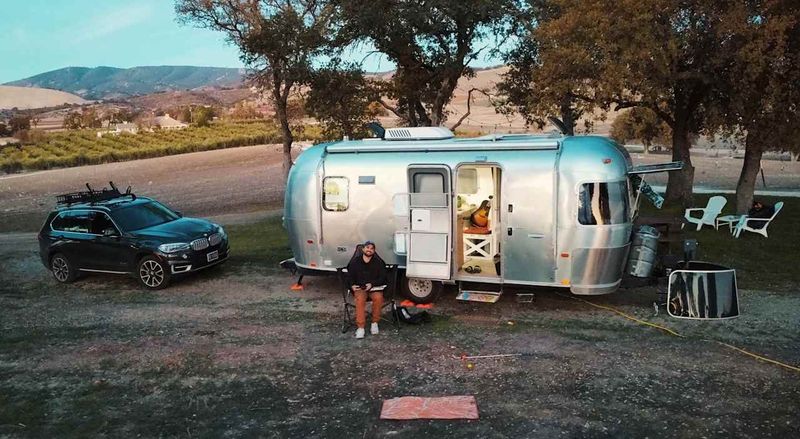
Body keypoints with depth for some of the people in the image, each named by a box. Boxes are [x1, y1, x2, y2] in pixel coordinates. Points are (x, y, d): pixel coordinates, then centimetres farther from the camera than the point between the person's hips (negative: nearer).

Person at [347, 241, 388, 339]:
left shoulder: (379, 262, 3)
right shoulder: (355, 261, 6)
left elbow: (382, 277, 2)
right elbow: (350, 276, 13)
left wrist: (372, 284, -14)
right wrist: (352, 285, -7)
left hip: (375, 287, 0)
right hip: (359, 287, 0)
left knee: (378, 298, -32)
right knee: (360, 299, -32)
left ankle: (375, 322, -12)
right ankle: (360, 327, -31)